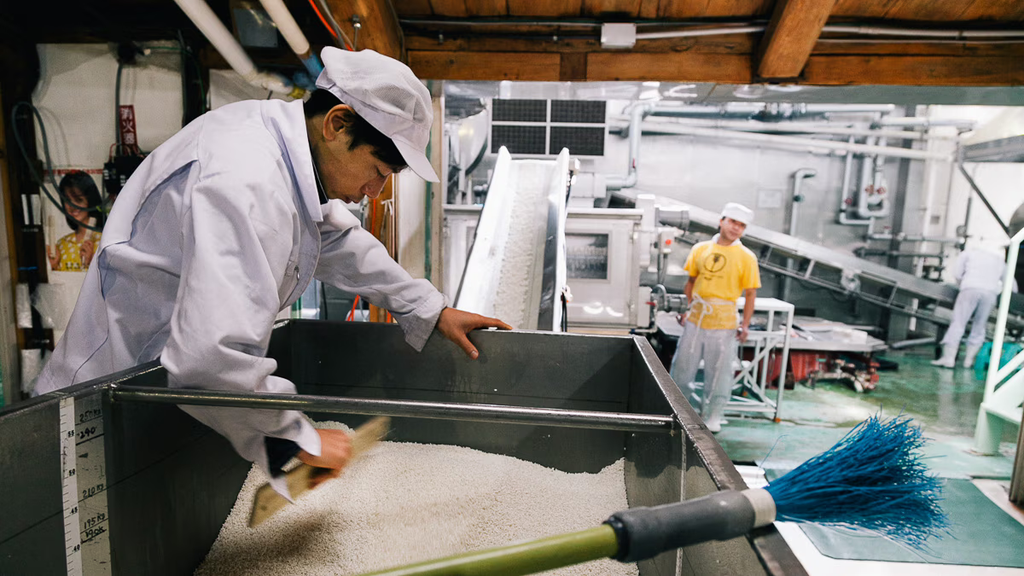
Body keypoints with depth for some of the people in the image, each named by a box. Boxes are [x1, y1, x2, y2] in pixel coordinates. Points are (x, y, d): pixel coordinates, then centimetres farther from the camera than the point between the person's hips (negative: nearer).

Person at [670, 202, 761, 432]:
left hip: (723, 323, -3)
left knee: (718, 373, 7)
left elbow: (750, 294, -3)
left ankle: (712, 417, 26)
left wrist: (745, 325, -8)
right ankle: (697, 404, 32)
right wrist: (688, 309, 7)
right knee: (680, 370, 8)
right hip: (695, 319, 3)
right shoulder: (700, 249, 5)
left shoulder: (746, 257, -3)